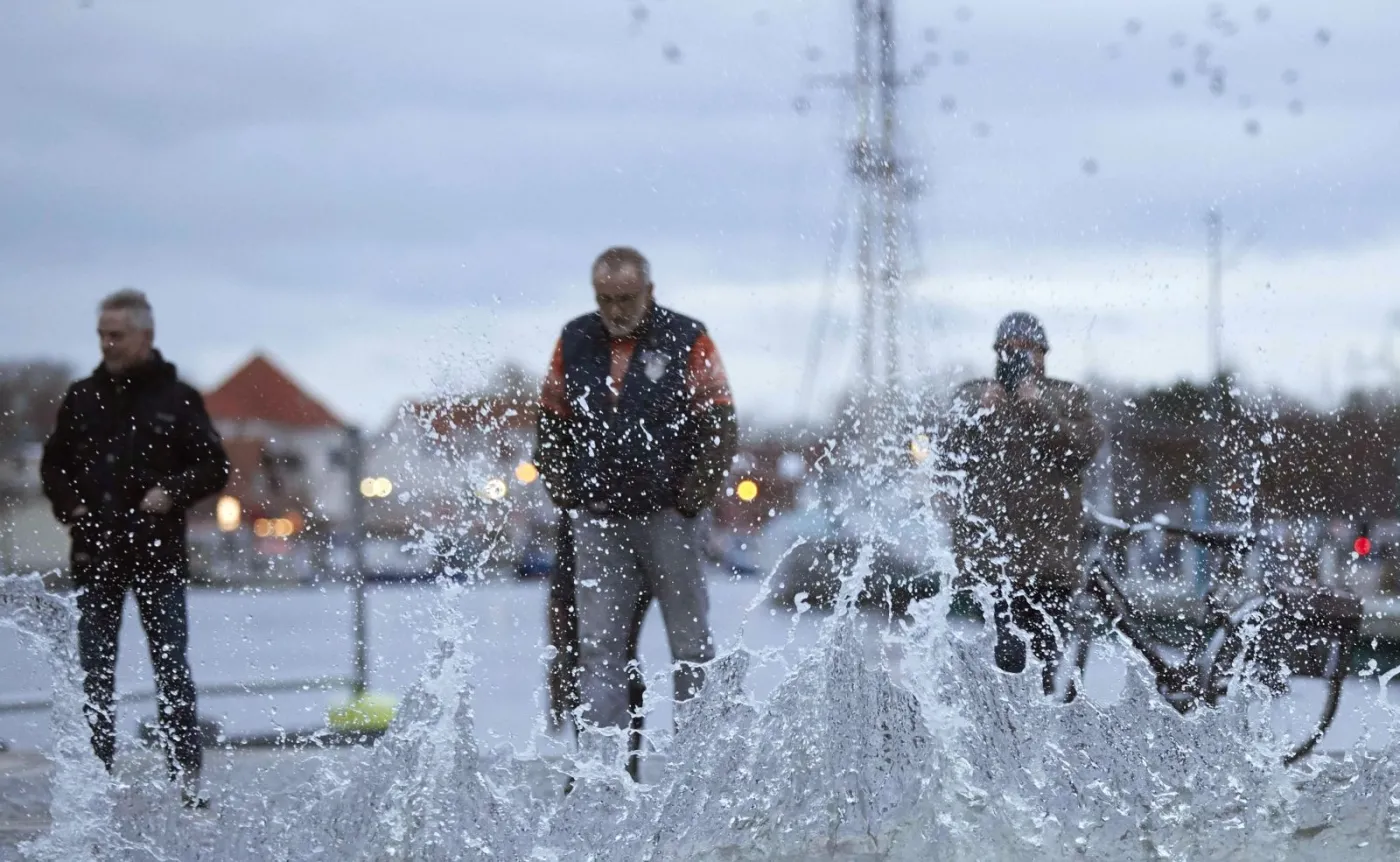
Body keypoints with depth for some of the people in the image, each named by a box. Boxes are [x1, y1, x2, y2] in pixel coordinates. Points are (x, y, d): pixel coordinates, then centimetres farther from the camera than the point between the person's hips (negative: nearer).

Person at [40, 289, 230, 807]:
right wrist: (66, 505, 2)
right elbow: (53, 464, 19)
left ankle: (187, 781, -2)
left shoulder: (177, 400, 1)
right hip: (96, 554, 3)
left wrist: (173, 492, -12)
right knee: (95, 673, 4)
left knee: (171, 669, -4)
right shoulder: (82, 399, 10)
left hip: (158, 554, -3)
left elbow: (215, 468, 3)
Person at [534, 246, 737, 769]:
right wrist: (564, 494, 5)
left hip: (668, 516, -3)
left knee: (690, 642, 3)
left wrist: (691, 498, -10)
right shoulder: (575, 341, 7)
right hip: (597, 519, 3)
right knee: (598, 643, -2)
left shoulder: (687, 340, -3)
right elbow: (551, 425, 16)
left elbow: (721, 427, -2)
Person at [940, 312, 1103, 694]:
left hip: (1051, 541, 1)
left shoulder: (1067, 398, 13)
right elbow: (955, 455, 5)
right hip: (990, 531, -1)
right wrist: (983, 412, -8)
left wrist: (1038, 409, -10)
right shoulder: (972, 397, 16)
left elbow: (1082, 451, -3)